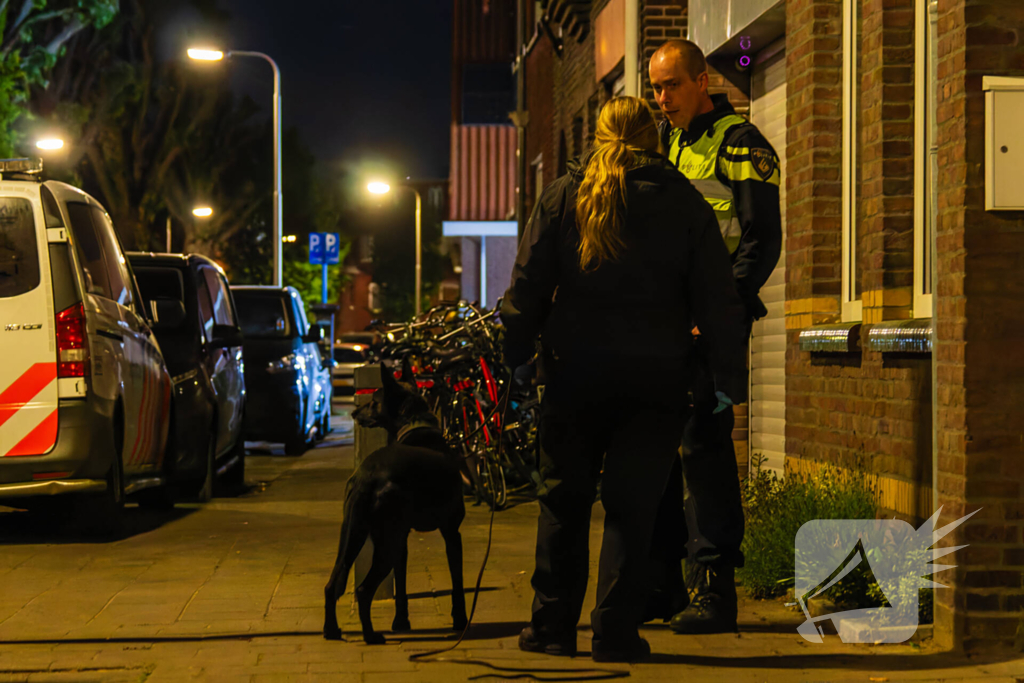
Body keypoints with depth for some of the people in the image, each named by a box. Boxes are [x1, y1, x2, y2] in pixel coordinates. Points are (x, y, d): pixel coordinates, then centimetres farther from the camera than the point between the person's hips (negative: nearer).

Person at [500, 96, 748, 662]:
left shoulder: (563, 196, 4)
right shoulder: (685, 203, 3)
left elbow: (528, 286, 2)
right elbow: (718, 300, 2)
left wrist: (515, 359, 6)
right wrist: (729, 377, 5)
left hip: (576, 369, 1)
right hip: (655, 376, 0)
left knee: (564, 499, 11)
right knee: (632, 503, 2)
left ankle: (552, 625, 13)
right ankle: (615, 631, 0)